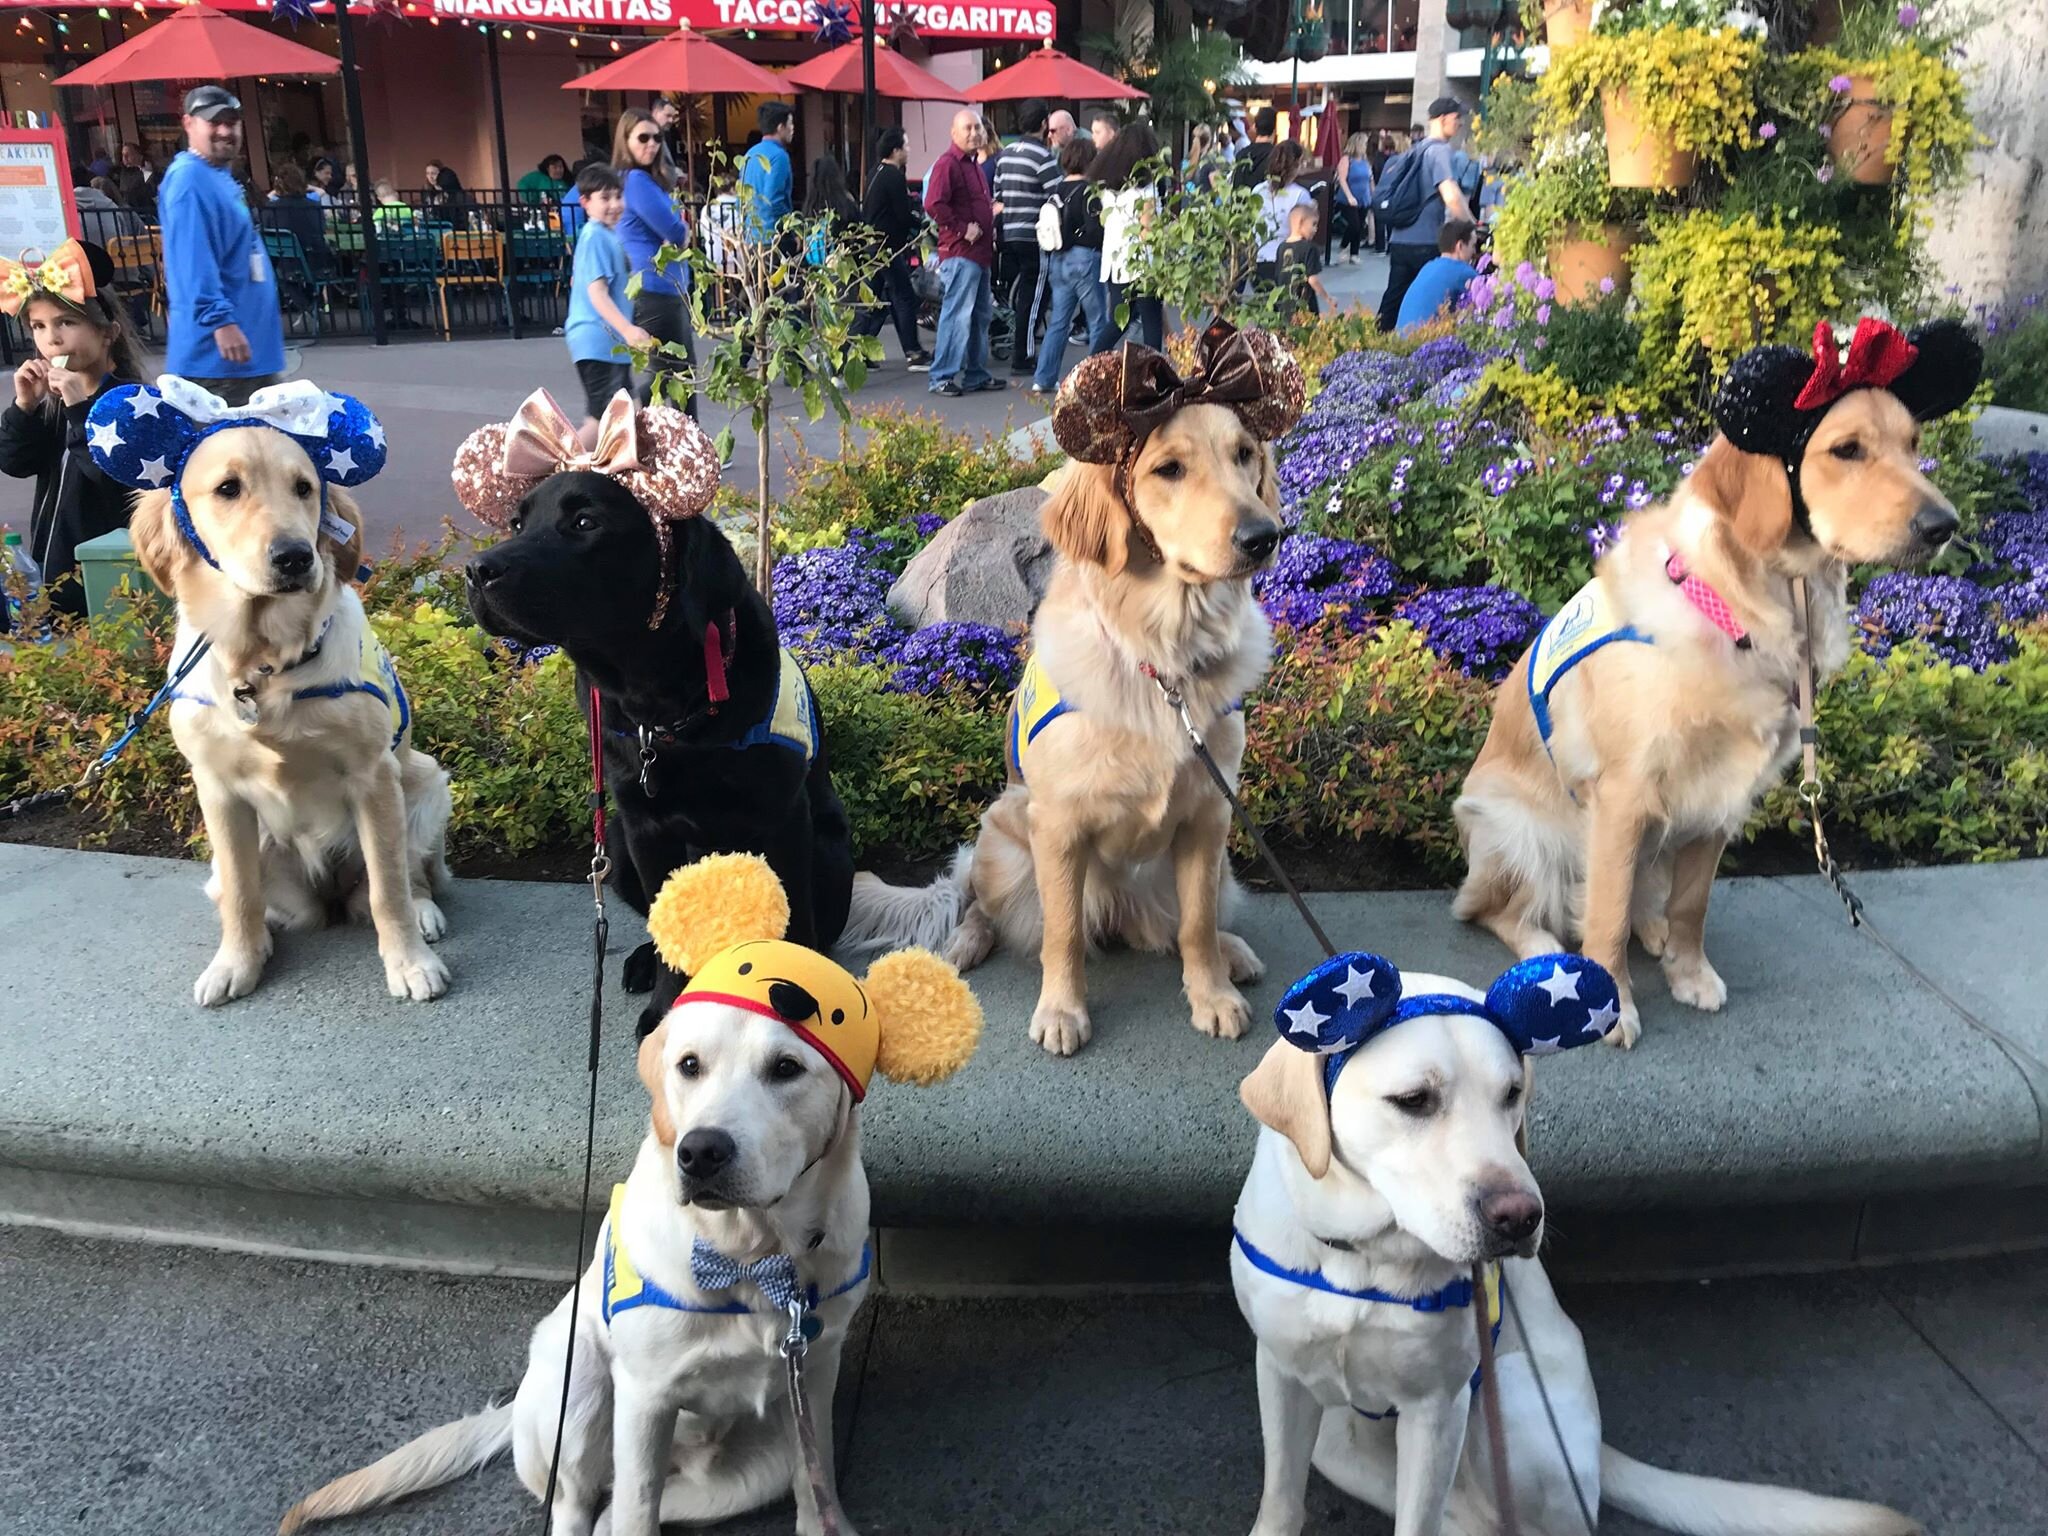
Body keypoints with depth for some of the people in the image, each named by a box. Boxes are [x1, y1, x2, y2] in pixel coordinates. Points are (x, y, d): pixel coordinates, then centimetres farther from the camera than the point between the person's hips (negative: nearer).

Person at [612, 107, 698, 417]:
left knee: (684, 373, 12)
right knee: (670, 374, -7)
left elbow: (678, 233, 14)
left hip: (670, 289, 10)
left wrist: (678, 235, -8)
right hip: (654, 292, -10)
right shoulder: (636, 180, -14)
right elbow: (676, 232, -17)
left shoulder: (652, 179, 17)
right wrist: (682, 231, 4)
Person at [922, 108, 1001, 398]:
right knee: (957, 315, -12)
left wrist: (990, 227, 17)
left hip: (981, 253, 10)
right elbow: (934, 205, -23)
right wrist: (962, 230, -20)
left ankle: (976, 374, 22)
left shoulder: (973, 165, 21)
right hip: (960, 253, -10)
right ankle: (942, 377, -8)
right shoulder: (947, 164, -11)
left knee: (982, 314, 14)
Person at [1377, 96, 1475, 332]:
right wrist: (1472, 228, -12)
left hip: (1399, 240, 8)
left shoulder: (1417, 149, 16)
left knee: (1392, 301, 9)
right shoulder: (1442, 151, -10)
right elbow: (1451, 197, -24)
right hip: (1426, 243, -7)